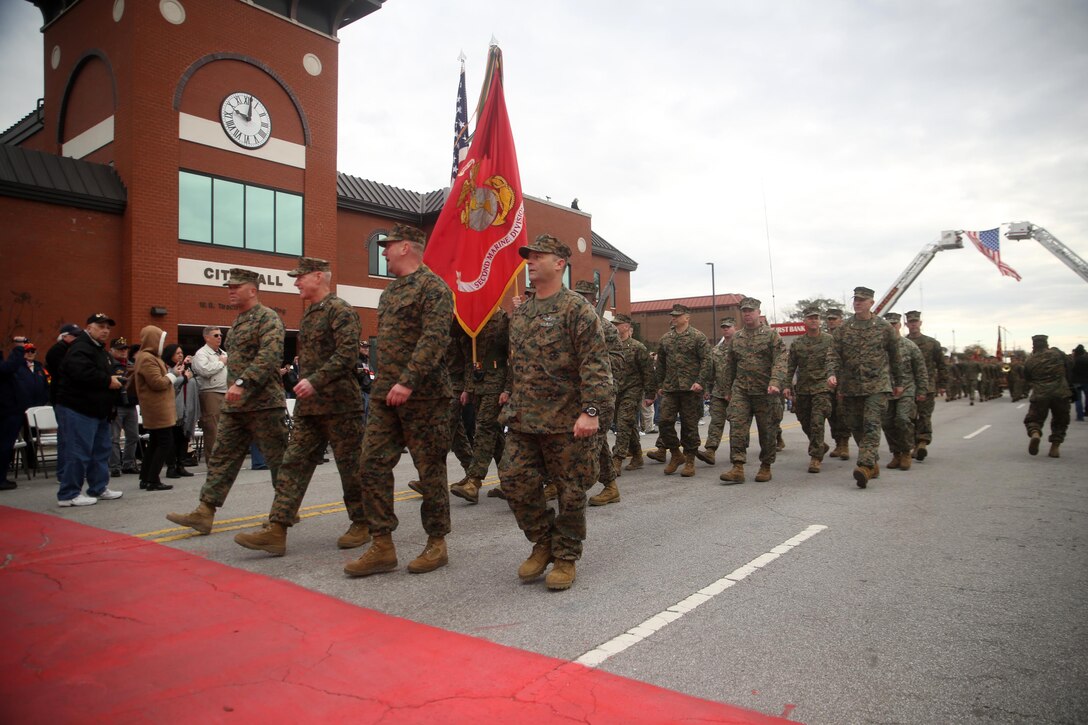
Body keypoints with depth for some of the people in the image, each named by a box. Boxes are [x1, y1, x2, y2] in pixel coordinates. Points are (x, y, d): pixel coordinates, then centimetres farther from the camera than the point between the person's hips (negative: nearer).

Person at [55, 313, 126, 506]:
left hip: (97, 410, 11)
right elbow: (83, 373, -31)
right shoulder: (80, 348, -14)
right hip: (78, 410, -11)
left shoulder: (99, 349, 20)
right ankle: (68, 494, -1)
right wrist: (108, 381, -19)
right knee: (78, 452, -8)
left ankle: (99, 488, 22)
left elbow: (102, 373, 31)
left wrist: (115, 379, 10)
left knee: (101, 451, 14)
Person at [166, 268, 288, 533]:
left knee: (278, 459, 2)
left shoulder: (268, 318, -10)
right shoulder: (237, 322, 19)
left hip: (264, 404, -9)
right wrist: (233, 387, 19)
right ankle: (205, 512, 9)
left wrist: (243, 382, -33)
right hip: (234, 406, 9)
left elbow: (269, 355, -25)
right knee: (222, 458, 6)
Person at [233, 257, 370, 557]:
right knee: (294, 464, 3)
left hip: (339, 404, -9)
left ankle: (362, 525, 16)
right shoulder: (309, 313, 18)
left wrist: (315, 381, -26)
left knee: (351, 466, 2)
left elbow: (347, 354, -21)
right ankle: (276, 530, 4)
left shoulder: (340, 310, -10)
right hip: (309, 406, 9)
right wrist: (303, 382, 19)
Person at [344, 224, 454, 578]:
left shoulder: (432, 287, -9)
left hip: (423, 394, -9)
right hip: (385, 394, 9)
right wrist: (384, 381, 18)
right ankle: (382, 547, 12)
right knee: (373, 464, 4)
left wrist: (408, 381, -27)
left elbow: (434, 338, -20)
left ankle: (437, 544, 16)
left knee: (430, 469, 2)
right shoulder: (389, 291, 19)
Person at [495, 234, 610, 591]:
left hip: (566, 420, -6)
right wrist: (510, 392, 21)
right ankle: (544, 543, 23)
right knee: (514, 480, 2)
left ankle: (565, 558, 21)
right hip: (523, 418, 7)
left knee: (570, 491, 4)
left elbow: (595, 364, -16)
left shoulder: (576, 308, -9)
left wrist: (591, 410, -24)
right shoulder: (519, 313, 14)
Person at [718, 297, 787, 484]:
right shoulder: (736, 337, 13)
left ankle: (766, 467, 19)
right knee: (737, 427, -9)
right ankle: (738, 468, -9)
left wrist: (775, 382, -25)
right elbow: (730, 365, 19)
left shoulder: (771, 335, -1)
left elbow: (780, 361, -11)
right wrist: (728, 389, 18)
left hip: (765, 391, -3)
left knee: (767, 430, 5)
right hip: (740, 390, 3)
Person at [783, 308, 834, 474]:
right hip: (802, 389, 3)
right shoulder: (797, 343, 7)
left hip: (822, 387, -3)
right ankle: (820, 447, 36)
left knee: (817, 423, -12)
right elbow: (790, 367, 8)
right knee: (806, 423, 11)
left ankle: (816, 458, -5)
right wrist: (787, 386, 1)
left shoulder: (829, 340, 1)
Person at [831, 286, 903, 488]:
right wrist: (833, 375, -14)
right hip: (850, 387, 3)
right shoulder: (843, 328, 7)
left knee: (871, 426, -15)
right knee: (856, 427, 9)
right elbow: (835, 355, 2)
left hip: (877, 385, -3)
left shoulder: (884, 327, 3)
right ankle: (873, 465, 24)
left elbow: (894, 357, 10)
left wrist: (898, 382, 14)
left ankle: (865, 466, -23)